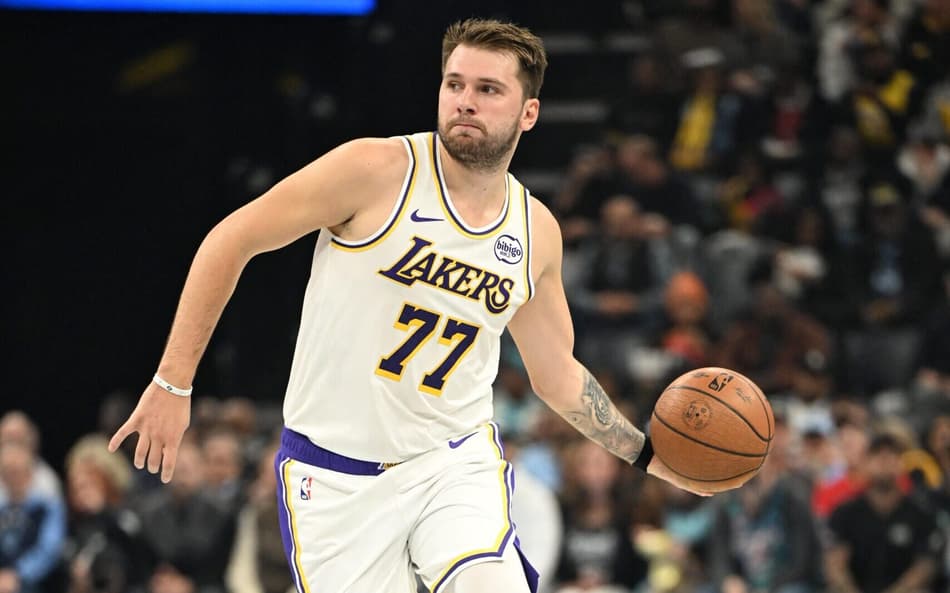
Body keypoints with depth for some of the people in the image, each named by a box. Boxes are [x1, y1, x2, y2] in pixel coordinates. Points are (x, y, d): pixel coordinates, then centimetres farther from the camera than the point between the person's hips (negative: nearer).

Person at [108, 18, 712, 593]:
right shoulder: (375, 169, -12)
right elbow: (231, 241, -7)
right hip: (336, 472, -2)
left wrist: (647, 453, 7)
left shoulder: (536, 231, 3)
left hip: (454, 460, 2)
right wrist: (173, 383, -8)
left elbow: (557, 374, 17)